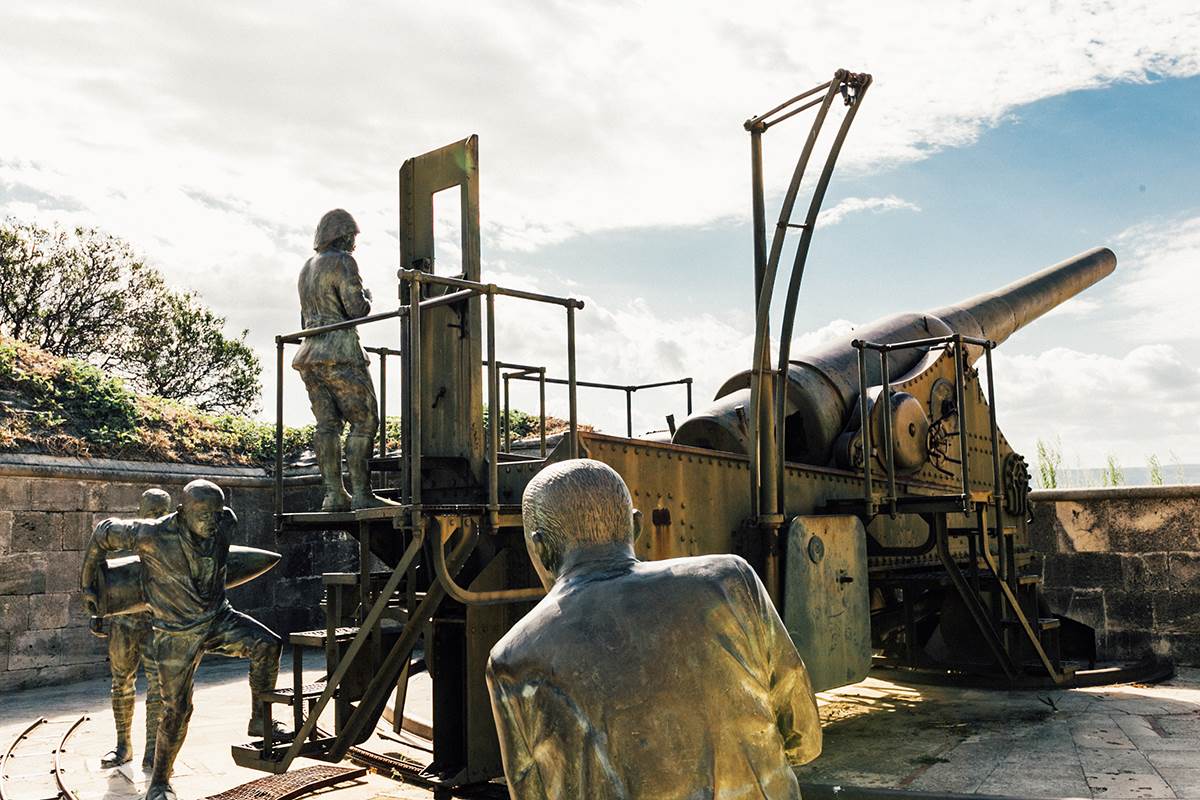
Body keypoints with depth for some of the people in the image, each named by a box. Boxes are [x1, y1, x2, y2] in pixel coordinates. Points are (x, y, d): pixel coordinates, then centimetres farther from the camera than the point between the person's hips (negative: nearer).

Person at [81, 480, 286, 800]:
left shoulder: (225, 524, -12)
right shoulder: (154, 535, -24)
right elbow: (104, 532, -7)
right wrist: (87, 583, 5)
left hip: (218, 619, 4)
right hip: (178, 633, -3)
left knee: (267, 644, -20)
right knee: (176, 709, 0)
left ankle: (259, 721, -5)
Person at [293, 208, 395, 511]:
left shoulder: (307, 267, 20)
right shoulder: (343, 262, -6)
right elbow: (357, 309, -13)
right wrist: (367, 298, 6)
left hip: (310, 354, 8)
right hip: (340, 355, -8)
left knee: (328, 424, 5)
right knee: (364, 420, -7)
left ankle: (334, 494, 2)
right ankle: (361, 494, -12)